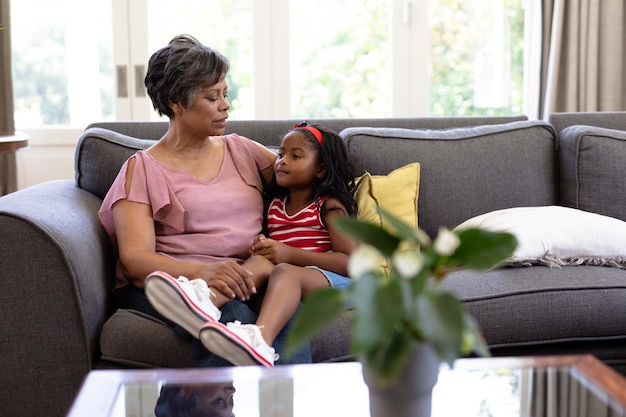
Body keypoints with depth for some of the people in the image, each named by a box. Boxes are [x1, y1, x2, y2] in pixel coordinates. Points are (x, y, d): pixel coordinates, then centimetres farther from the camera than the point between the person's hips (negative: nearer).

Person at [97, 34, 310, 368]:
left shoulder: (240, 149, 24)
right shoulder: (143, 169, 8)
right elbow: (134, 258, -5)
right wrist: (201, 271, -24)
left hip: (247, 280, 3)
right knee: (231, 316, -38)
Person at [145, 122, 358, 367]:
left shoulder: (329, 206, 3)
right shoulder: (275, 205, 22)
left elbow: (351, 262, -8)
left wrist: (289, 254, -14)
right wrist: (261, 247, 3)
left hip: (330, 281, -5)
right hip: (284, 282, 5)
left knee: (284, 271, -36)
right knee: (260, 261, -26)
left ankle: (259, 340, -68)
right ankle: (202, 303, -56)